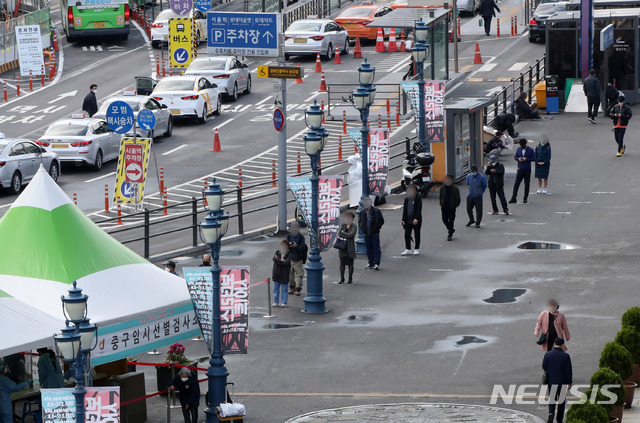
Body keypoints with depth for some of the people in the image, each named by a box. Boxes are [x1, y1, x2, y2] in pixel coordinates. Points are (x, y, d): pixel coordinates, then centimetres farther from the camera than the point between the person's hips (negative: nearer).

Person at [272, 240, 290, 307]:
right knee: (276, 288, 10)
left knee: (284, 289, 4)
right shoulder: (277, 252, 4)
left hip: (284, 274, -3)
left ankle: (283, 302, 12)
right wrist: (281, 260, -21)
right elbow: (274, 258, -13)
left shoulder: (289, 254, -7)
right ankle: (276, 302, 19)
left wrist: (278, 260, -14)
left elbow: (287, 263, -19)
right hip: (276, 273, 3)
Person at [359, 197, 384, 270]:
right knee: (369, 249, 9)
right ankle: (371, 263, 17)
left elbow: (381, 221, -1)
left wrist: (376, 228, -8)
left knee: (376, 248, -4)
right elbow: (360, 221, 23)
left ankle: (376, 263, -2)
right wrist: (362, 227, 7)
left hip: (375, 234, -4)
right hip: (366, 234, 4)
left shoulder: (376, 211, -5)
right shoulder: (362, 212, 7)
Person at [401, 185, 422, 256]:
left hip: (416, 221, -5)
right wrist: (403, 220, 7)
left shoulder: (418, 199, -7)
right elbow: (404, 210, 12)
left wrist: (416, 219, -22)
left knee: (417, 235, 6)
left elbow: (419, 210, -13)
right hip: (408, 221, 5)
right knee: (407, 235, 2)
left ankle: (417, 249, 16)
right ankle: (408, 249, 10)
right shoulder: (407, 199, 8)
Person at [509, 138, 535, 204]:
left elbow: (533, 158, -4)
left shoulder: (530, 150, -3)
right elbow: (515, 157, 11)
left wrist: (526, 159, -18)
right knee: (516, 184, -3)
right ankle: (514, 198, -1)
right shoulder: (518, 149, 7)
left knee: (527, 184, 4)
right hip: (520, 169, 2)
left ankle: (525, 198, 13)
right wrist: (518, 159, -11)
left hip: (527, 170, -2)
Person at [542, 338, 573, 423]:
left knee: (552, 398, 14)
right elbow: (569, 371, -10)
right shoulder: (566, 356, -13)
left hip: (551, 381, 1)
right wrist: (569, 382, -1)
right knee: (561, 400, 12)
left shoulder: (547, 355, -8)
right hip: (562, 382, -1)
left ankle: (551, 413, -12)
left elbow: (544, 367, 0)